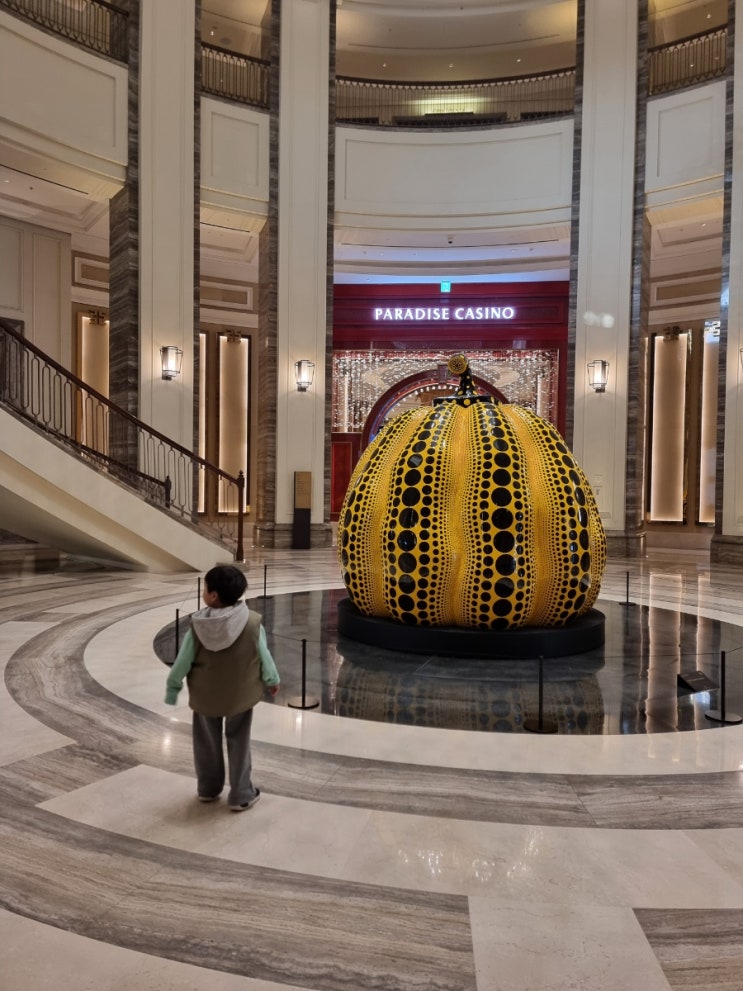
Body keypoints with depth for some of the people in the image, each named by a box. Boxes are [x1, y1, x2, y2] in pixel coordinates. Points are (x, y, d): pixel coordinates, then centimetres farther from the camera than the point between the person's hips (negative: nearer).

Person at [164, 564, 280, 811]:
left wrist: (172, 687, 6)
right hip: (240, 694, -1)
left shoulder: (198, 625, -20)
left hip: (205, 694, 1)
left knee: (207, 742, 21)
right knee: (238, 743, 15)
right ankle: (241, 795, 23)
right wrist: (272, 680, 10)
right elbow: (264, 656, -9)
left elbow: (183, 661, -10)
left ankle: (208, 789, 38)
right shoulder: (252, 622, -21)